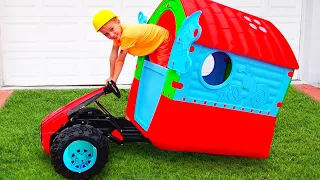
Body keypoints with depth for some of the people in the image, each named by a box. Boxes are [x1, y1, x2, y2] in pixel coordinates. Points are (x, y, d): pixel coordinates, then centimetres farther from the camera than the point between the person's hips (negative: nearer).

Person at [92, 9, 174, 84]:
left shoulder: (127, 35, -40)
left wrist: (113, 80, -27)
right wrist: (111, 77, -9)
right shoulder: (118, 32, -14)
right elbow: (114, 54, -11)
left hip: (163, 40, -8)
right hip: (152, 45, 8)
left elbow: (120, 60, -33)